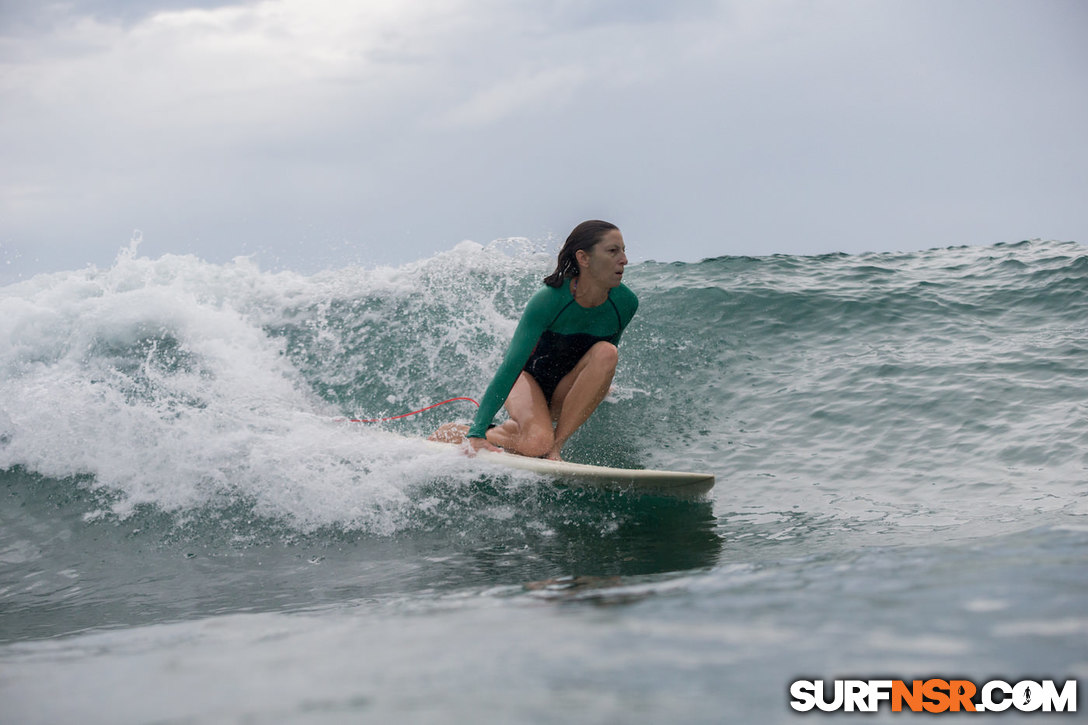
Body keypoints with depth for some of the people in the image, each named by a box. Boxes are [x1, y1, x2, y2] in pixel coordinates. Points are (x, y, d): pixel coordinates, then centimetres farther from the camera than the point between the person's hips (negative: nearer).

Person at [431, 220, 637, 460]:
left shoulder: (625, 303, -18)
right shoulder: (547, 300, -30)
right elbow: (511, 365, -33)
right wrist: (477, 432, -38)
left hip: (566, 389, 4)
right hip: (527, 375, -4)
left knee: (605, 352, -28)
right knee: (537, 442, -33)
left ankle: (556, 443, -25)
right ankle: (450, 434, -5)